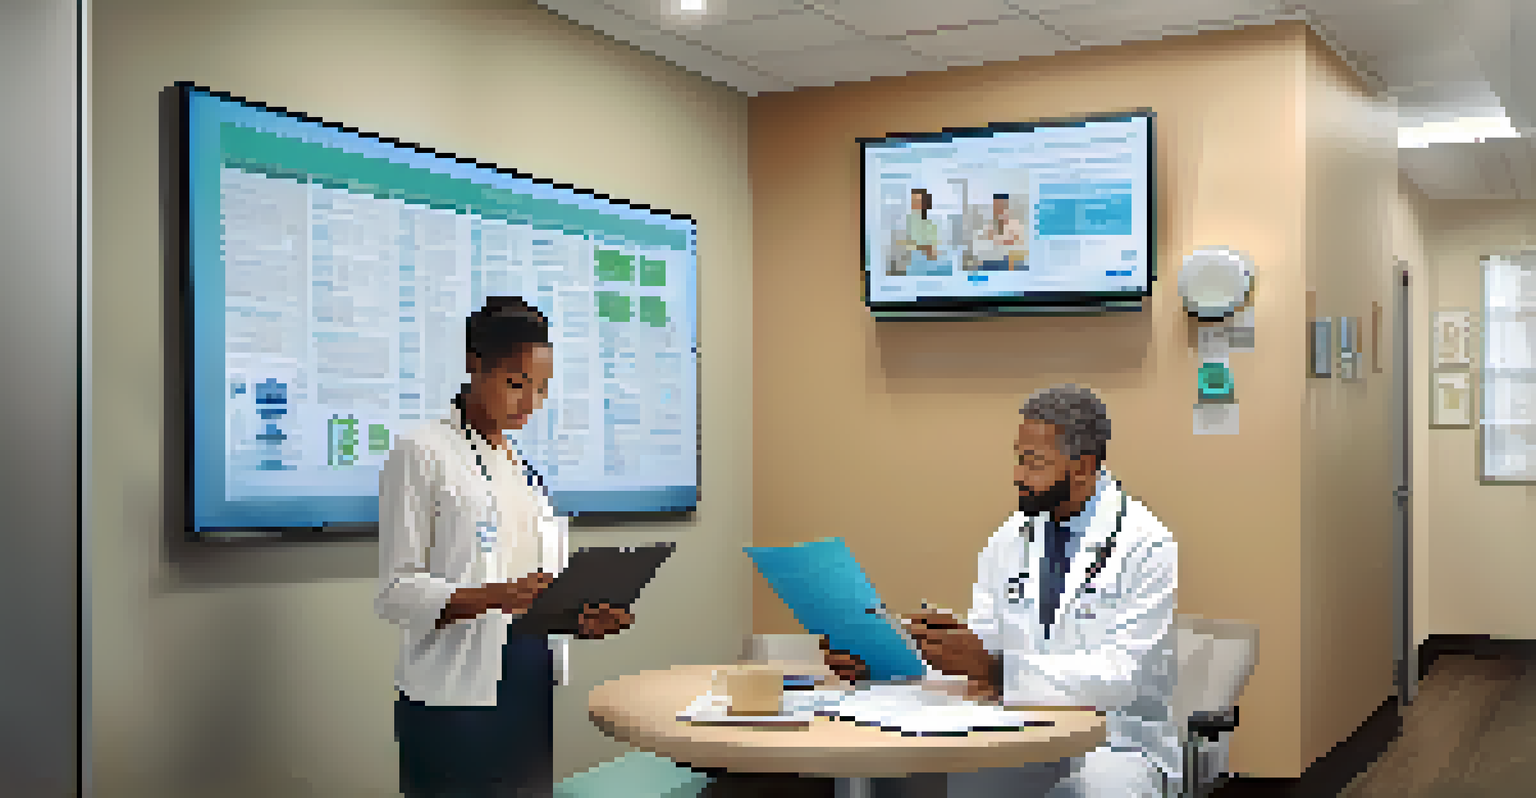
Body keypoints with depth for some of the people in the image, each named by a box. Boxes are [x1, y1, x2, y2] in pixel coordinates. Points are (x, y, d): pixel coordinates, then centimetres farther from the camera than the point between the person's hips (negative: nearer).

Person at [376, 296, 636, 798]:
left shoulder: (522, 469, 16)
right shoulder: (421, 454, -5)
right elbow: (396, 592, -12)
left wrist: (582, 618, -1)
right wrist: (498, 596, -26)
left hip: (531, 692, 7)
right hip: (456, 695, -6)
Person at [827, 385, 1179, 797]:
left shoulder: (1147, 546, -9)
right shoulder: (1012, 539, 10)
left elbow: (1115, 681, -19)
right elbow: (980, 649, 8)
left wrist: (993, 667, -31)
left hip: (1114, 745, -4)